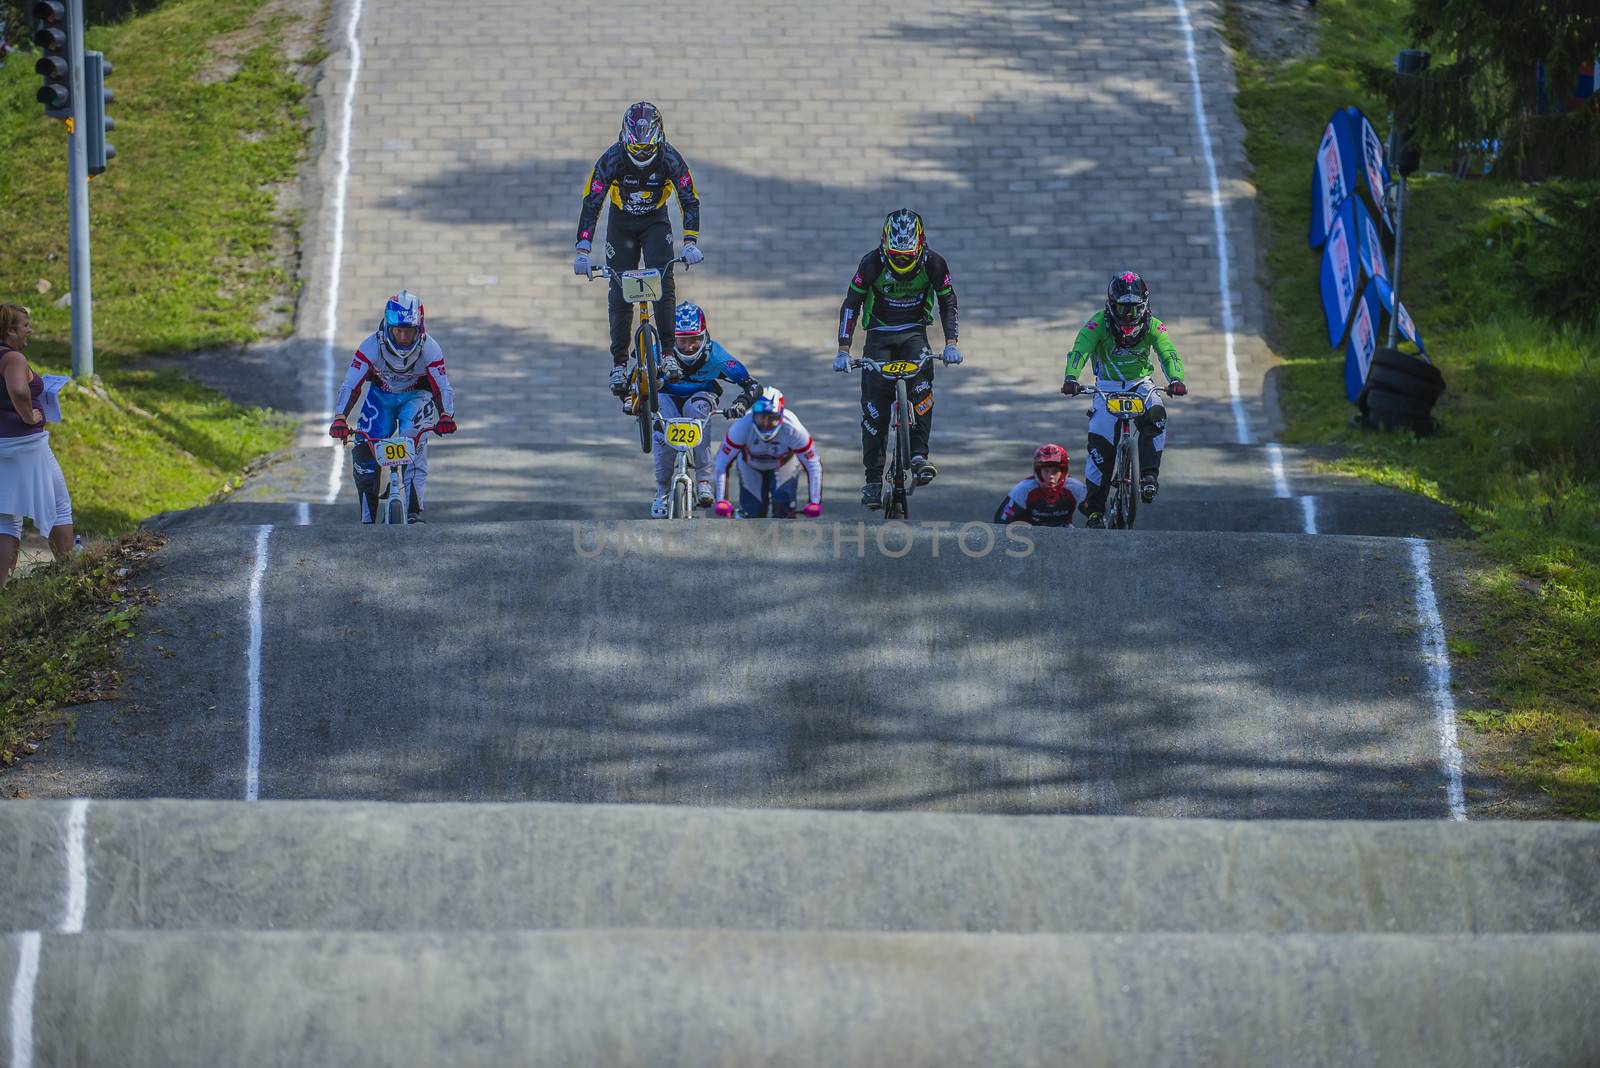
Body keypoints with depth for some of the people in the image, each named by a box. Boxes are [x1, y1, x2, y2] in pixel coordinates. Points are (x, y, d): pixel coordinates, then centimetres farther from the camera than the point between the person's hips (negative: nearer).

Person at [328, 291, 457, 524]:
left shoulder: (430, 349, -27)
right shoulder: (372, 346, -28)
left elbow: (443, 387, -29)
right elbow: (350, 385, -30)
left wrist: (446, 416, -50)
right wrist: (339, 419, -45)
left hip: (415, 397, -1)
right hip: (381, 396, 1)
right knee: (363, 450, -14)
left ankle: (415, 512, -26)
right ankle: (367, 519, 3)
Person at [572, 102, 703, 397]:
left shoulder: (670, 159, -26)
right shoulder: (611, 160, -28)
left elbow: (690, 200, -24)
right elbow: (591, 204, -28)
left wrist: (691, 243, -38)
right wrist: (582, 251, -37)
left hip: (656, 221, 0)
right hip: (621, 223, 0)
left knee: (662, 282, -20)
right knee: (620, 293, -5)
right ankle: (619, 363, 3)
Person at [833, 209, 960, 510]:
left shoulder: (933, 264, -15)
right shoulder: (872, 264, -19)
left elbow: (948, 304, -4)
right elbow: (851, 304, -11)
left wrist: (951, 344, -17)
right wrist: (843, 351, -17)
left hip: (914, 332, 0)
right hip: (879, 334, 0)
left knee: (921, 383, -30)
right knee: (874, 405, -12)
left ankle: (919, 455, -29)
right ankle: (873, 479, -5)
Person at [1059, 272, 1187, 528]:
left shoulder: (1152, 326, -12)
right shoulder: (1098, 324, -16)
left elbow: (1169, 354, -23)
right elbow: (1079, 351, -28)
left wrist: (1176, 380, -44)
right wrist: (1071, 379, -47)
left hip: (1141, 384, 1)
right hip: (1108, 386, -1)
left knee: (1155, 416, -33)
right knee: (1099, 442, -17)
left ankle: (1149, 477, -27)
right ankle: (1094, 508, -7)